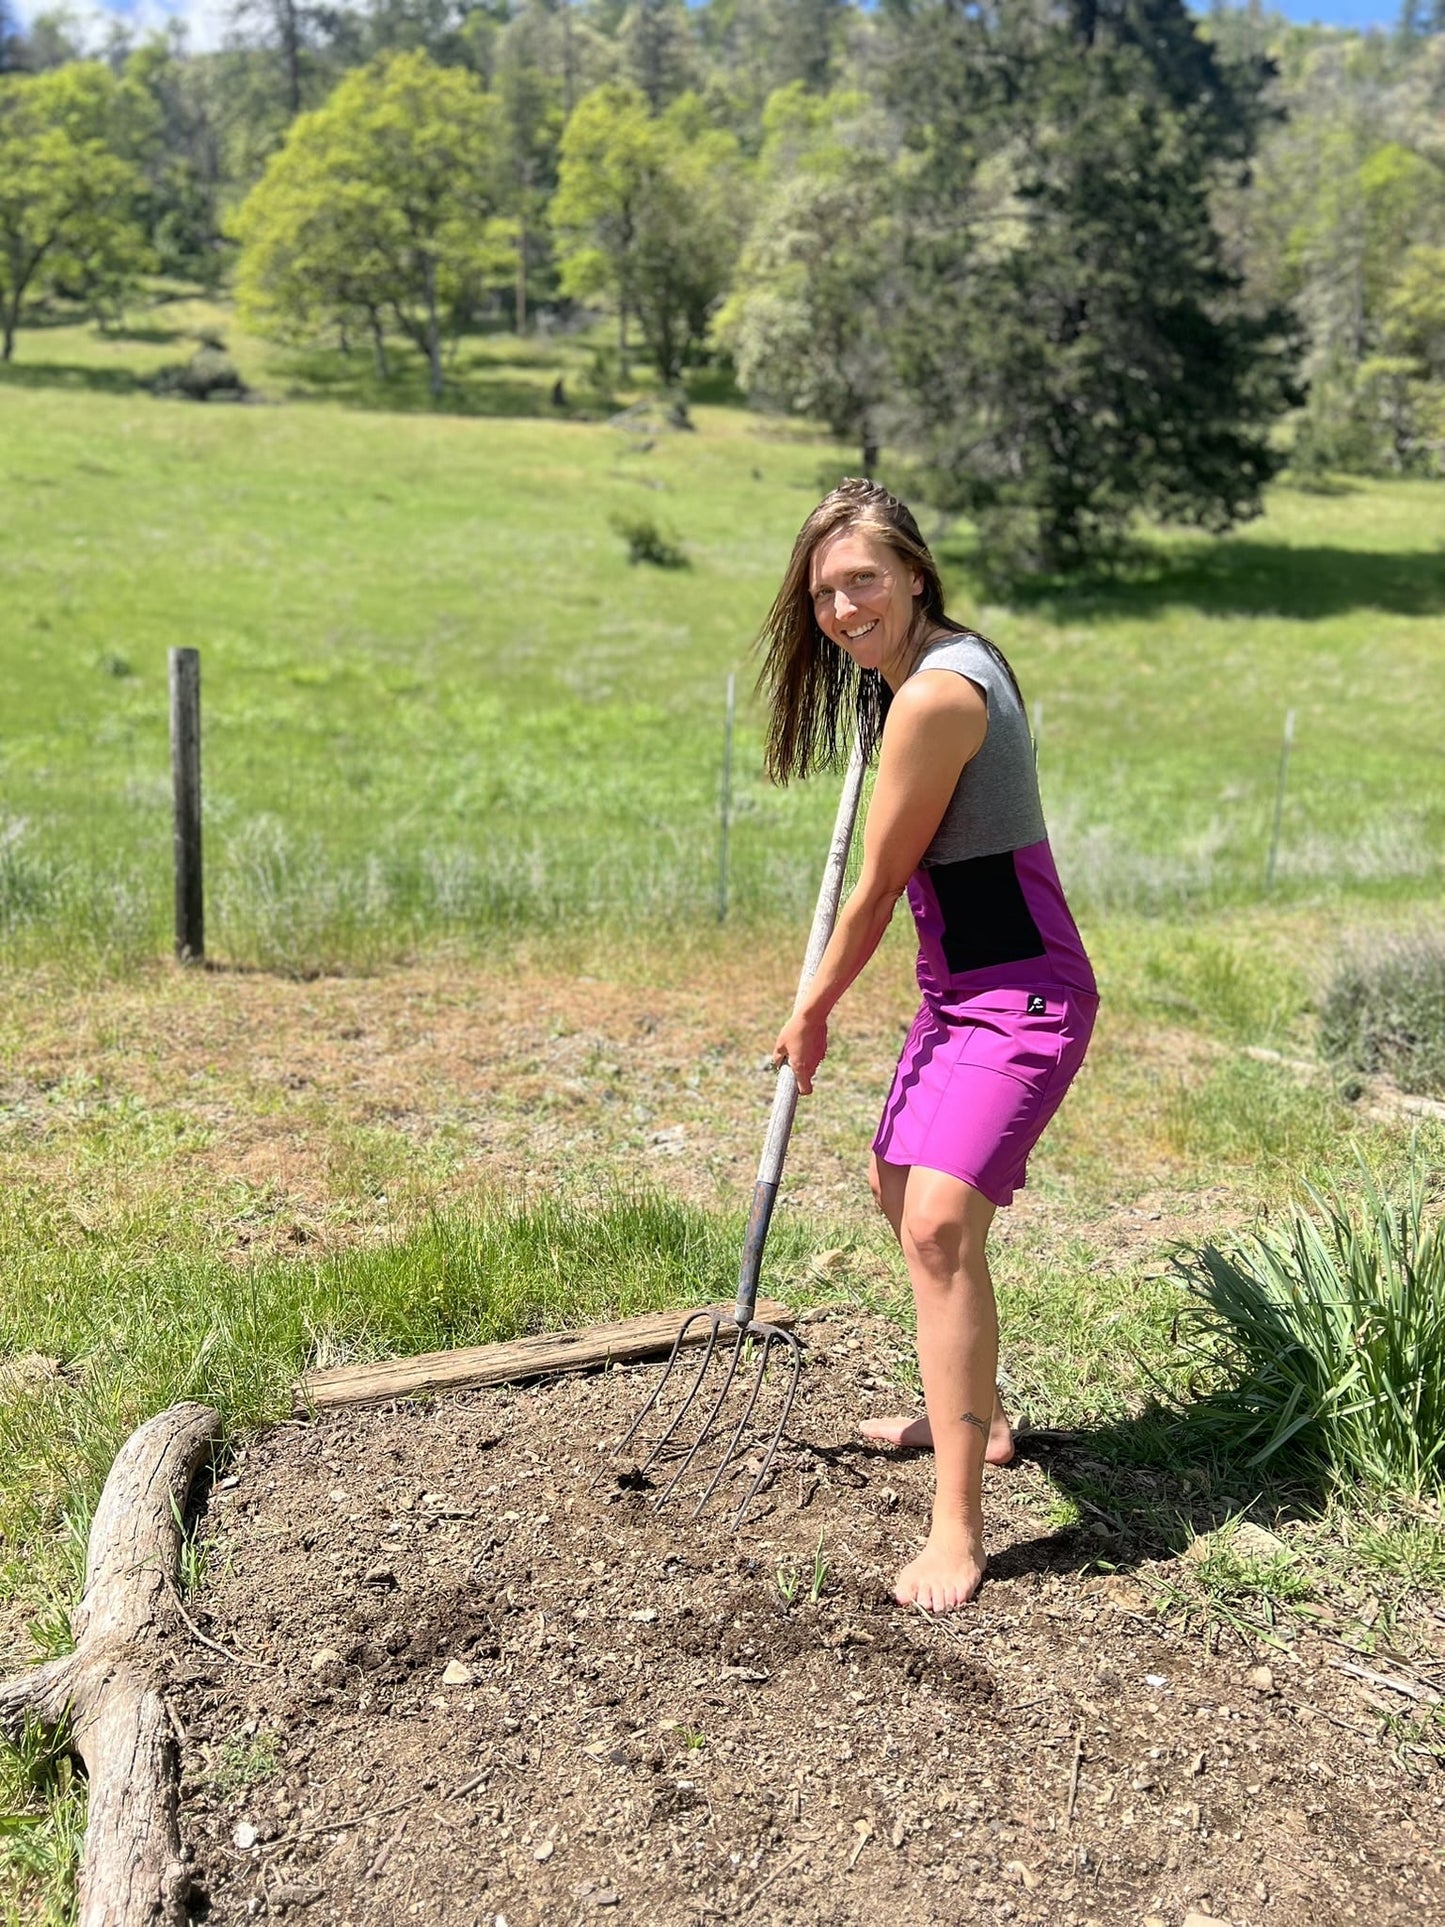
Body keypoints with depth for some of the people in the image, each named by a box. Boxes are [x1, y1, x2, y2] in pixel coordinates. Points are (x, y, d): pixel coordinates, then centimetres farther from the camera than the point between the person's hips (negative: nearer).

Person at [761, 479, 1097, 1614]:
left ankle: (958, 1528, -14)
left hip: (1019, 994, -11)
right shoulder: (956, 651, 8)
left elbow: (876, 888, -14)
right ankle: (975, 1413, 41)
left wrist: (813, 1014, -1)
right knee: (899, 1189, 23)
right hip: (961, 986, 11)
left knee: (941, 1223, -22)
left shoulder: (933, 698, -23)